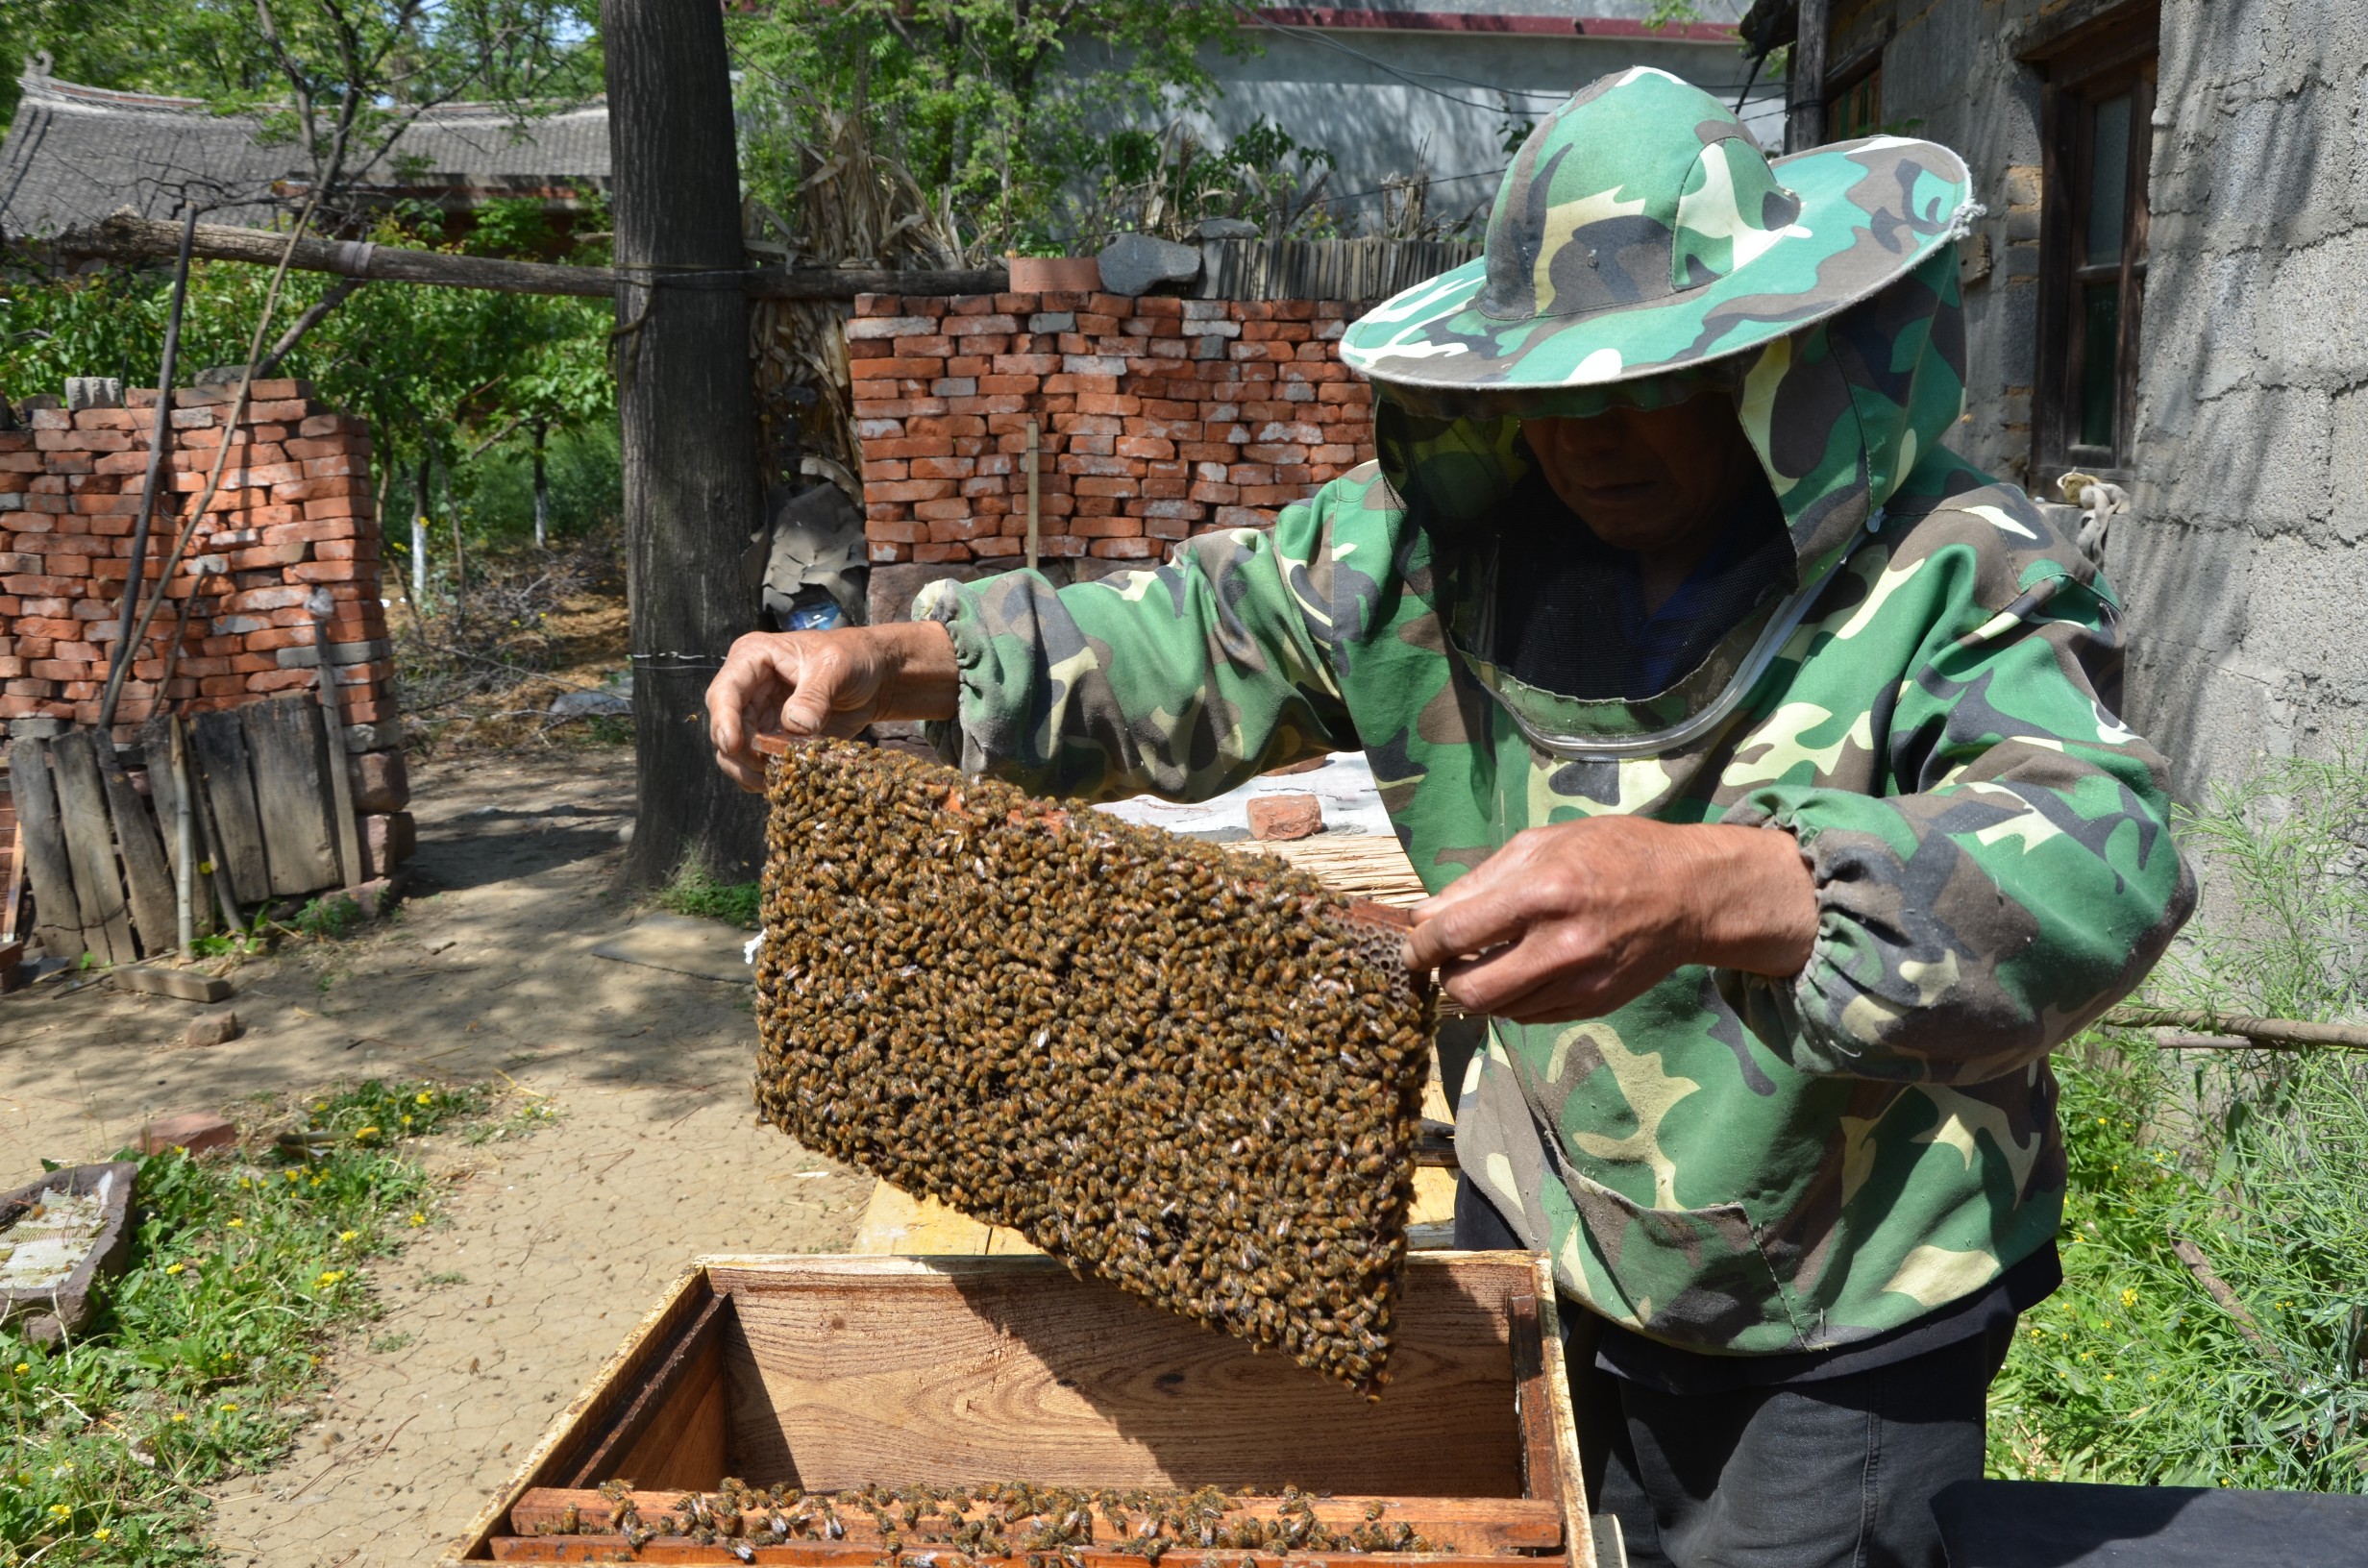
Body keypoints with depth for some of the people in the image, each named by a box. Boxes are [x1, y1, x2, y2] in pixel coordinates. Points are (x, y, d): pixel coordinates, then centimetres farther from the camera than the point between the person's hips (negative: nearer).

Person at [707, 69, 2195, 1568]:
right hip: (1540, 1243, 4)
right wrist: (889, 662, -12)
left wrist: (1707, 890, -54)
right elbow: (1187, 646, 1)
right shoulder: (1438, 538, -7)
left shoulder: (1962, 574, -20)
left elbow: (2102, 865, -36)